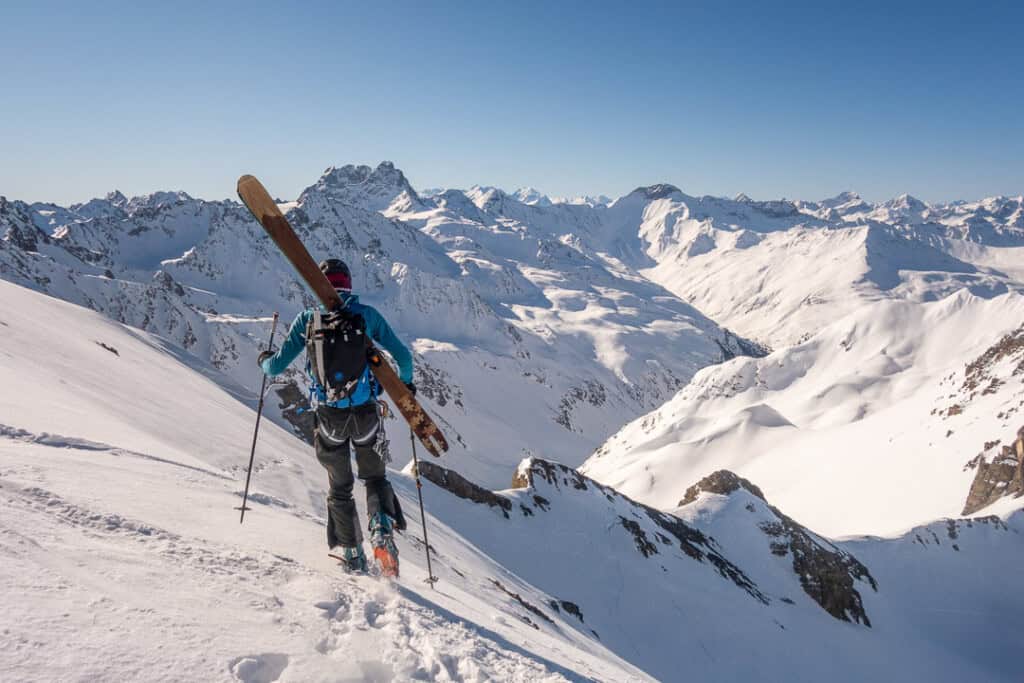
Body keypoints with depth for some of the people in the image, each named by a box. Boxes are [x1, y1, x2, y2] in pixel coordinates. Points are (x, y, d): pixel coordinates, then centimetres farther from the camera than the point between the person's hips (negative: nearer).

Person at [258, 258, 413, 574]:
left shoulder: (307, 318, 0)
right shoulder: (366, 314, -1)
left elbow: (277, 366, 3)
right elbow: (403, 355, 0)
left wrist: (264, 361, 27)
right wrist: (406, 382, 20)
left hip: (329, 416, 1)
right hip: (365, 413, -1)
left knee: (340, 487, 20)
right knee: (375, 478, 19)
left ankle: (351, 551, 21)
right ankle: (382, 529, -6)